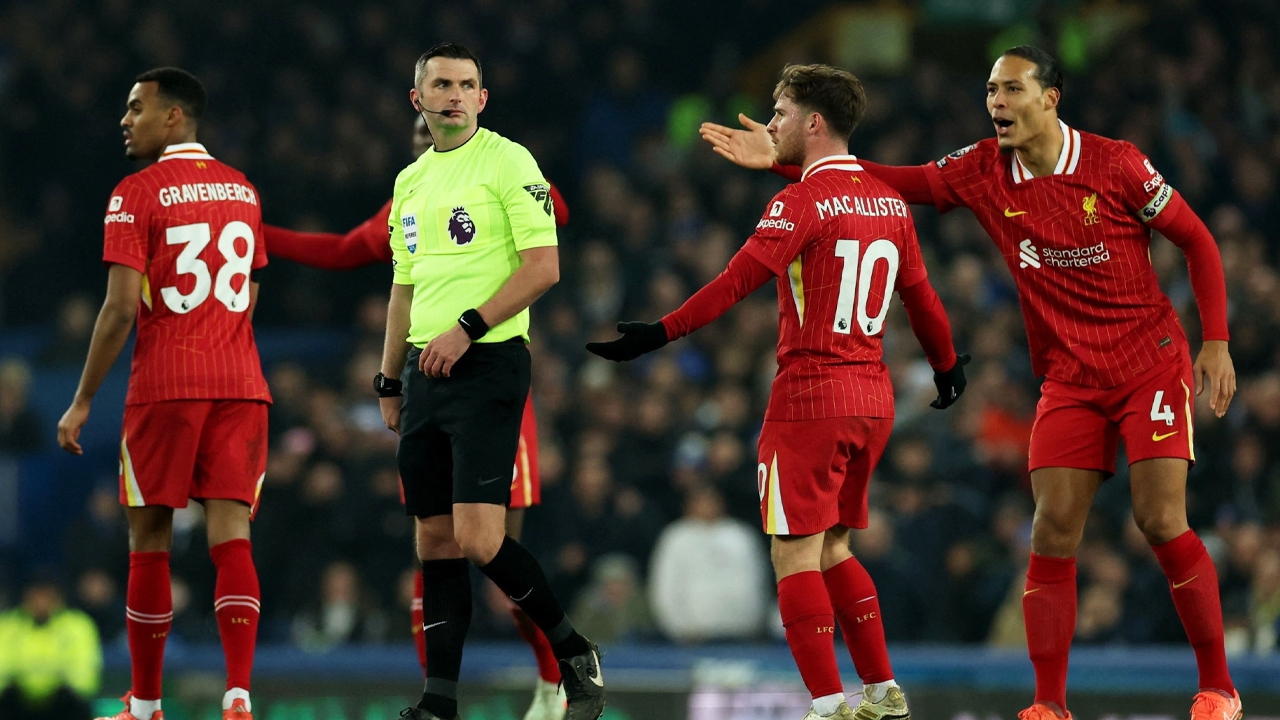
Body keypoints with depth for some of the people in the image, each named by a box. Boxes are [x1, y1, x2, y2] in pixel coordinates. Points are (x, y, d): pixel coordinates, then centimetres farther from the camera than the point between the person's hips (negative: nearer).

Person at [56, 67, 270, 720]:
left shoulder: (137, 194, -6)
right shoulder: (242, 191, 14)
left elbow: (122, 306, -11)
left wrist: (82, 403, -5)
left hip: (163, 388, -4)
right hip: (240, 384, 4)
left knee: (150, 542, 6)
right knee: (231, 538, -2)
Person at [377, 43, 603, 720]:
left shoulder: (507, 162, -5)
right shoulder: (410, 181, 18)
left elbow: (543, 265, -11)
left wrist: (467, 327, -16)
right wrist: (390, 381, 20)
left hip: (486, 363, -7)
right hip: (425, 374, 7)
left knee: (478, 538, -15)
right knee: (435, 540, 5)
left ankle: (575, 656, 3)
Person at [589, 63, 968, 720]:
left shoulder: (803, 201, -11)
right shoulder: (888, 201, 10)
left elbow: (737, 282, -20)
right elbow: (920, 296, 19)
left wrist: (659, 334, -23)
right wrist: (947, 366, 34)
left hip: (809, 395, -8)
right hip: (872, 399, 8)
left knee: (795, 555, -4)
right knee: (831, 549, 19)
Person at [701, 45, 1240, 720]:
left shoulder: (1114, 165, -11)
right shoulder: (983, 170, 0)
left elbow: (1197, 240, -2)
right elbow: (894, 182, 4)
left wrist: (1215, 342, -7)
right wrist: (783, 159, -4)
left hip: (1151, 366, -4)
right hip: (1069, 380, 4)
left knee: (1162, 522, -12)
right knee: (1052, 531, -6)